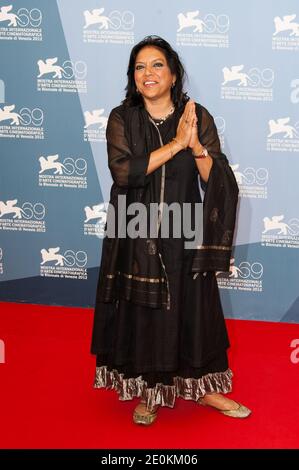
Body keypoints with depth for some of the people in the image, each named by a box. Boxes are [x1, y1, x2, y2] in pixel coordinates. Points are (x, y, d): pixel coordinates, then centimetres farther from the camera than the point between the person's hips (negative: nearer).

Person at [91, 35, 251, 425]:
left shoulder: (198, 116, -2)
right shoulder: (122, 119, -3)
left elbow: (217, 181, -6)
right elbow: (123, 172, -18)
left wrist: (197, 146, -23)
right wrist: (176, 144, -21)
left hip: (185, 233, 1)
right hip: (137, 234, 0)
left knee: (194, 310, 9)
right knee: (142, 314, 7)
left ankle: (203, 387, 27)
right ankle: (149, 391, 25)